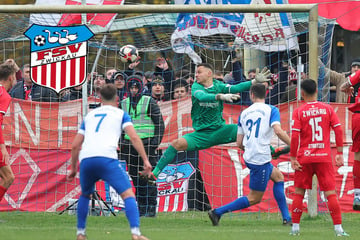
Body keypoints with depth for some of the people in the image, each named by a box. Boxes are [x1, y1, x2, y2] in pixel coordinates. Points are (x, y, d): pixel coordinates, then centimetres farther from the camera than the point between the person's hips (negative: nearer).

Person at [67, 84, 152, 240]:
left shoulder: (89, 115, 30)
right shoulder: (120, 114, 18)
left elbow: (75, 145, 28)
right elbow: (134, 137, 3)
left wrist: (73, 168, 39)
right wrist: (145, 160, 2)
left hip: (86, 159, 4)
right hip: (107, 157, -4)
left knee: (85, 194, 29)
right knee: (128, 193, -5)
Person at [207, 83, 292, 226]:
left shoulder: (244, 113, 13)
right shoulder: (271, 110, -3)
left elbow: (239, 143, 13)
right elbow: (278, 131, -20)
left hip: (249, 157, 7)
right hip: (261, 159, -7)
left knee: (278, 176, 25)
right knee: (254, 198, 1)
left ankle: (286, 218, 22)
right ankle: (218, 212, -4)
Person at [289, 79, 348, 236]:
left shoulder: (299, 112, -3)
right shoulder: (327, 109, 2)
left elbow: (294, 136, -10)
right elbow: (338, 130, -2)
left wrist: (292, 158, -5)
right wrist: (340, 154, 3)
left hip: (304, 158, -1)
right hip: (324, 157, 1)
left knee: (299, 193, 11)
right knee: (330, 193, 0)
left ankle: (295, 227, 10)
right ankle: (338, 228, -7)